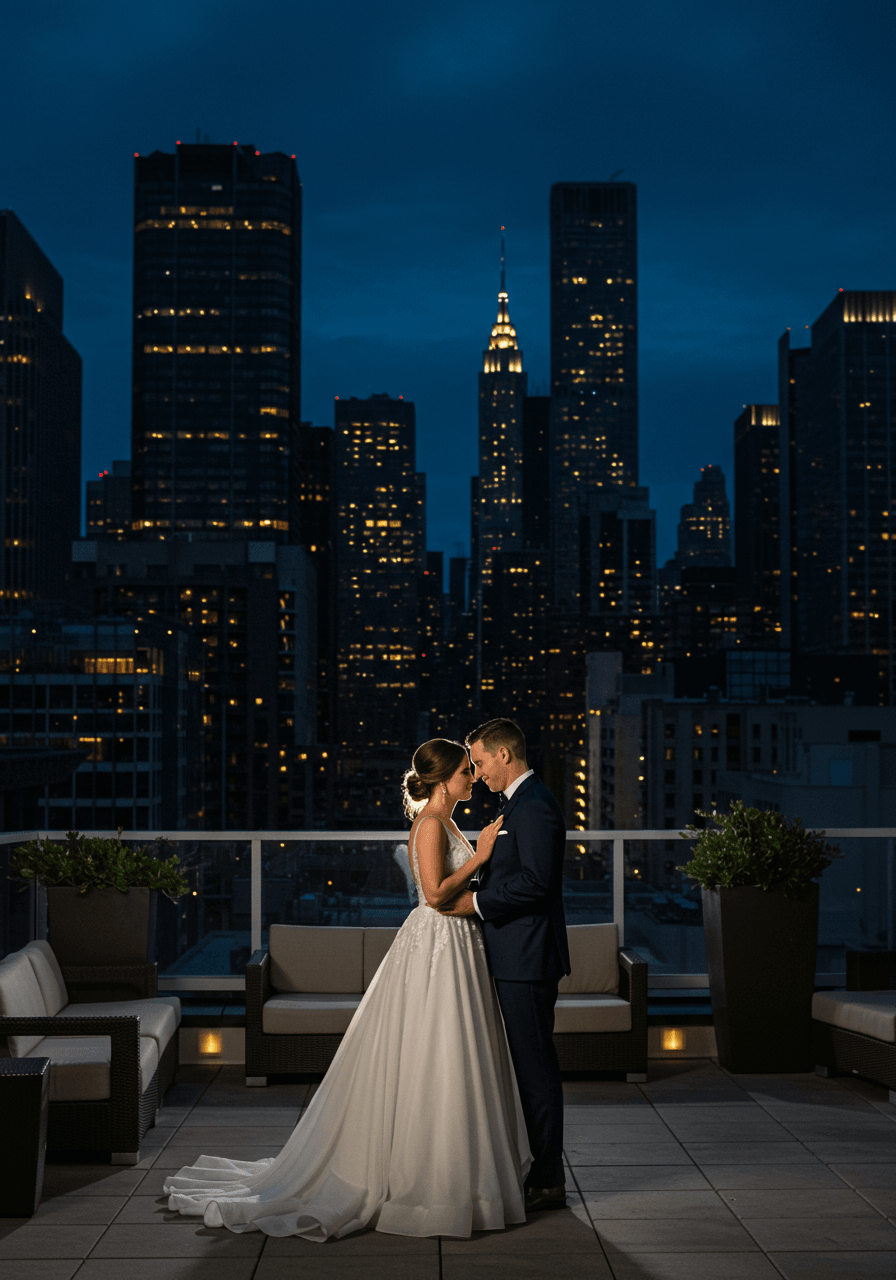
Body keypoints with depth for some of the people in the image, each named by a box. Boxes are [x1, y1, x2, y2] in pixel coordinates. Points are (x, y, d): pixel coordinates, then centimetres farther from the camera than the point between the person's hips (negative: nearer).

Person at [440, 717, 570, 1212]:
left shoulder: (534, 806, -16)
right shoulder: (521, 802, 17)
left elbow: (536, 882, -23)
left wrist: (477, 902, -16)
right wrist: (475, 891, 11)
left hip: (527, 958, -11)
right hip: (517, 955, 11)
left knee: (535, 1066, -4)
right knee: (527, 1065, 14)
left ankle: (547, 1181, 3)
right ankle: (538, 1170, 22)